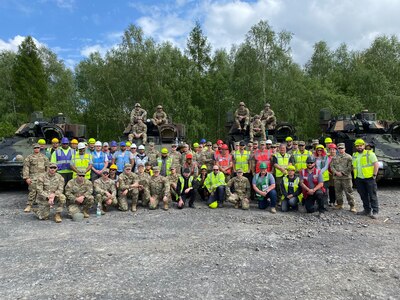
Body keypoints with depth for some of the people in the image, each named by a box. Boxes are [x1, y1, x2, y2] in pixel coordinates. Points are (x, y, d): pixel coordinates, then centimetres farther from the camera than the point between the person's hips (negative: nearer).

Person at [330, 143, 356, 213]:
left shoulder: (348, 157, 2)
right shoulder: (334, 157, 13)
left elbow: (350, 167, -7)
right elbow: (331, 166, 7)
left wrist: (342, 172, -14)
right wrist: (336, 172, -9)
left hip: (346, 177, -4)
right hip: (336, 178, 4)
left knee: (349, 192, -4)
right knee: (338, 192, 11)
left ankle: (352, 206, 4)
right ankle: (339, 204, 23)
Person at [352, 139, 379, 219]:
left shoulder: (369, 153, -2)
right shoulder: (354, 155, 15)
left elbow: (376, 164, -7)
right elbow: (354, 167, 22)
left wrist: (374, 175, -11)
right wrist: (355, 175, 12)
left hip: (369, 178, -6)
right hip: (359, 179, 6)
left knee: (372, 195, -3)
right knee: (363, 196, 11)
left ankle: (375, 212, 1)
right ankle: (367, 210, 21)